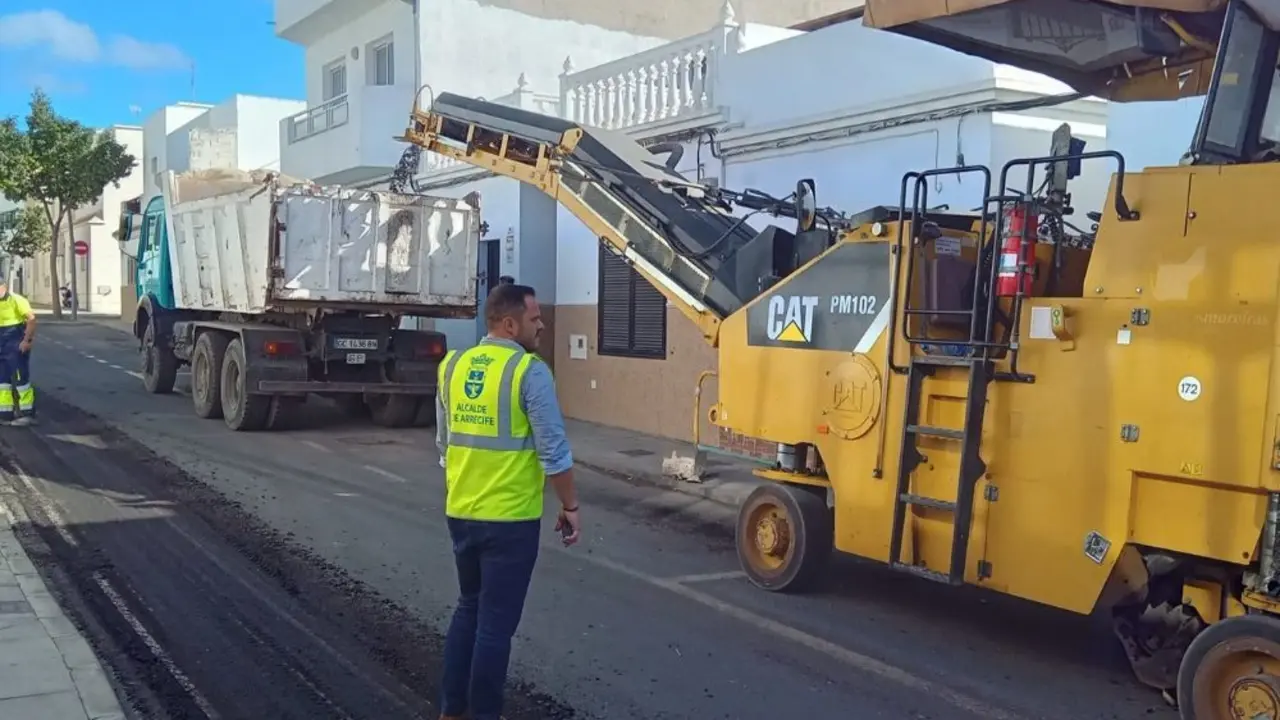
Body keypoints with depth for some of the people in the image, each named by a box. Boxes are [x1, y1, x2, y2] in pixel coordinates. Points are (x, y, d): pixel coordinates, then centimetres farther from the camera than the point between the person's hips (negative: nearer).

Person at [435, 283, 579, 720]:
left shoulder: (453, 367, 6)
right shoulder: (530, 371, -14)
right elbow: (554, 451, -15)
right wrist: (570, 507, -4)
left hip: (460, 513, 7)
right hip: (510, 519, -7)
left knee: (468, 608, 21)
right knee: (496, 622, 5)